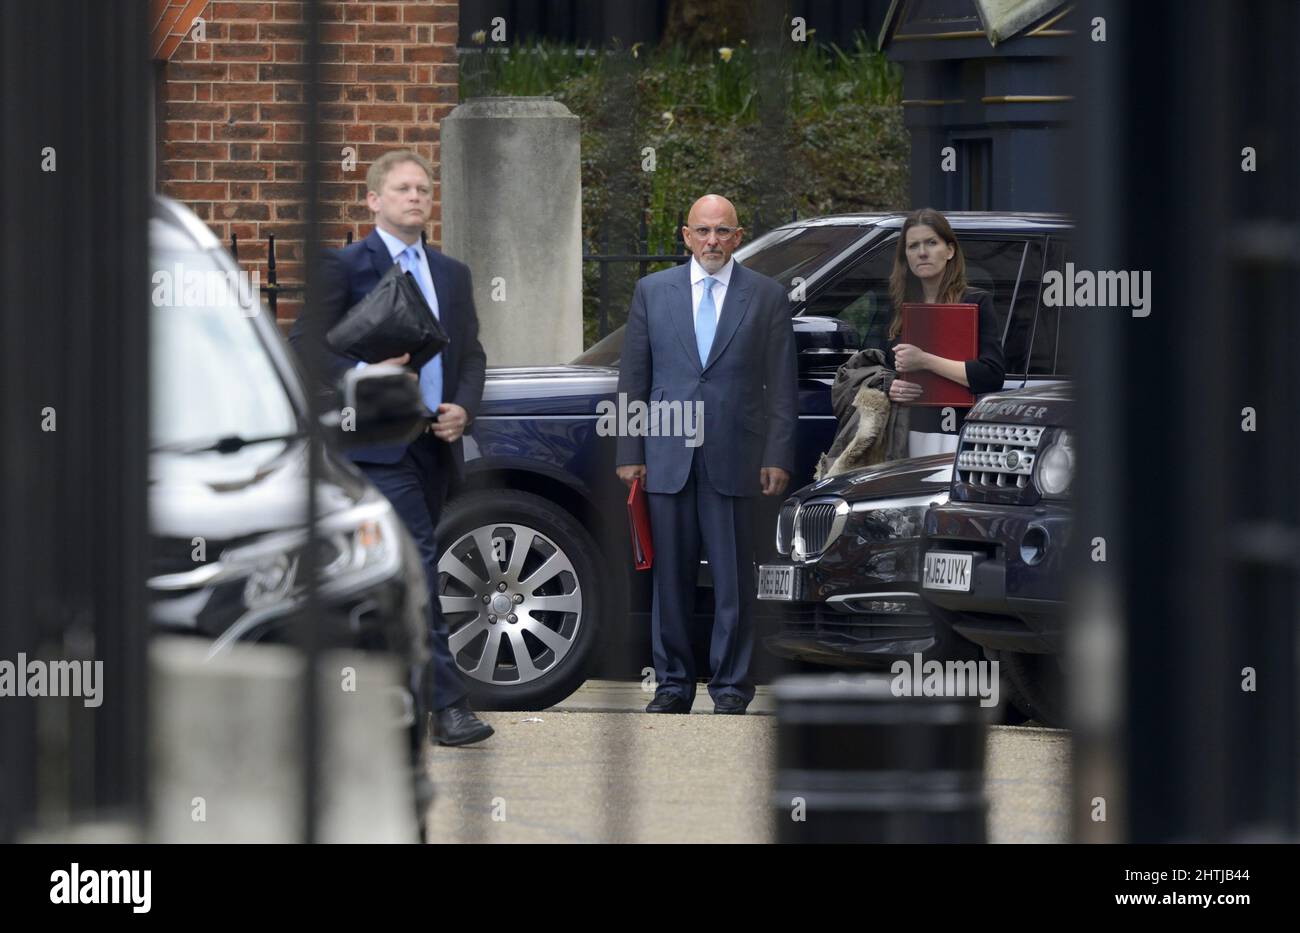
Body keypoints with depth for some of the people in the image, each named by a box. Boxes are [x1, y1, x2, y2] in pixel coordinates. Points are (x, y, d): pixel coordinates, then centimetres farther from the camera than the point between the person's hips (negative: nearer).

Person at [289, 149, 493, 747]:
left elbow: (471, 355, 20)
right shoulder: (344, 267, 0)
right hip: (376, 443, -7)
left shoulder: (452, 275, 19)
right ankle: (446, 703, -21)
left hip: (434, 445, 7)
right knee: (416, 564, -16)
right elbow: (305, 345, -5)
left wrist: (463, 408, 1)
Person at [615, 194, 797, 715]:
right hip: (666, 457, 1)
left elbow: (781, 385, 3)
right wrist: (630, 453, 2)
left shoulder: (766, 297, 5)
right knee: (671, 577, 4)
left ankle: (731, 686, 6)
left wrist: (778, 458, -4)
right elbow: (633, 378, 9)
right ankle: (673, 684, 11)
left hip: (733, 458, -1)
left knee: (733, 578, 0)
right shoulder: (652, 292, 9)